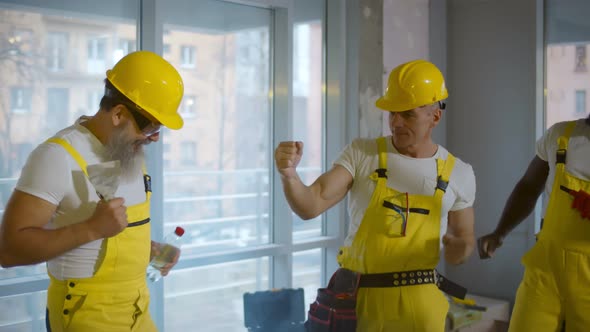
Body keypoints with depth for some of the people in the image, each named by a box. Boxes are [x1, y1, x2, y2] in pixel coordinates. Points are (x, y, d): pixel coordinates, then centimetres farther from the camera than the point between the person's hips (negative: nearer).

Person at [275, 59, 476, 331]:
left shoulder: (458, 173, 1)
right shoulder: (361, 154, -4)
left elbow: (464, 238, 13)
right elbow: (310, 206, -14)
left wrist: (459, 248, -10)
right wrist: (289, 175, -33)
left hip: (419, 306, 1)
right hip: (357, 297, -1)